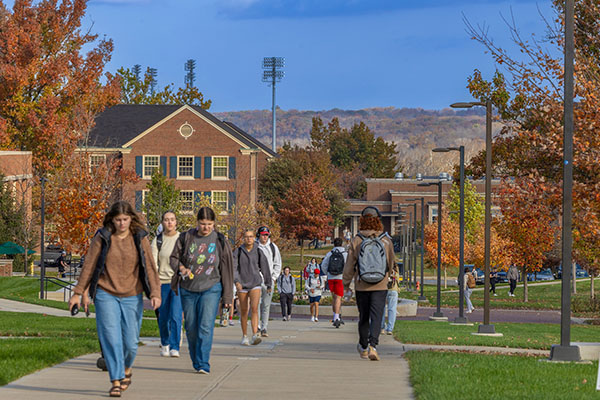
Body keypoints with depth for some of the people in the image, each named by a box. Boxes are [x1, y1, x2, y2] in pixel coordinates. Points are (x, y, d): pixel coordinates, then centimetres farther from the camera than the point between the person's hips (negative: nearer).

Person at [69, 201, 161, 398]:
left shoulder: (140, 238, 0)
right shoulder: (102, 238, -3)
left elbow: (149, 267, -2)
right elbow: (88, 266, 2)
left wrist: (155, 293, -14)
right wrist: (78, 293, 2)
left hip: (131, 297, 1)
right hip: (106, 295, -1)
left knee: (130, 342, 3)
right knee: (111, 339, -10)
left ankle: (126, 370, 34)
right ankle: (116, 382, -6)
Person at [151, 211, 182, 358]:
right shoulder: (157, 241, 5)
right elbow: (153, 262, -4)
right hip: (162, 282, 1)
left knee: (176, 315, -14)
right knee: (163, 318, 6)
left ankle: (174, 347, -12)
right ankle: (165, 344, 26)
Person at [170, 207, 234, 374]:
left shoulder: (220, 241, 1)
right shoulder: (186, 238, 0)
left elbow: (226, 270, 6)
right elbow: (174, 258, 7)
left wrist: (227, 296, 5)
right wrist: (182, 269, -16)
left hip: (211, 288, -2)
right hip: (188, 289, 2)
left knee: (206, 327, -13)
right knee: (191, 328, 7)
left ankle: (203, 364, -15)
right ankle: (195, 362, 24)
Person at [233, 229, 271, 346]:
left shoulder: (258, 252, 1)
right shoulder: (238, 252, 0)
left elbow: (265, 268, 9)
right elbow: (233, 267, -7)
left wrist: (268, 284, 14)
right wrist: (236, 281, -21)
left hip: (255, 284, -1)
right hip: (242, 284, 1)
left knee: (254, 308, -17)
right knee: (244, 311, 7)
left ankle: (255, 335, -26)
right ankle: (244, 337, 19)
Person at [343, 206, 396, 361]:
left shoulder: (356, 241, -5)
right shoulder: (386, 241, -3)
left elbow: (349, 265, -1)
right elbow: (391, 264, 9)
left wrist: (346, 284, 9)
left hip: (361, 286, 1)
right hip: (380, 286, -1)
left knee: (363, 317, 15)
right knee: (377, 317, -5)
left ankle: (363, 347, 29)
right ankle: (372, 346, -23)